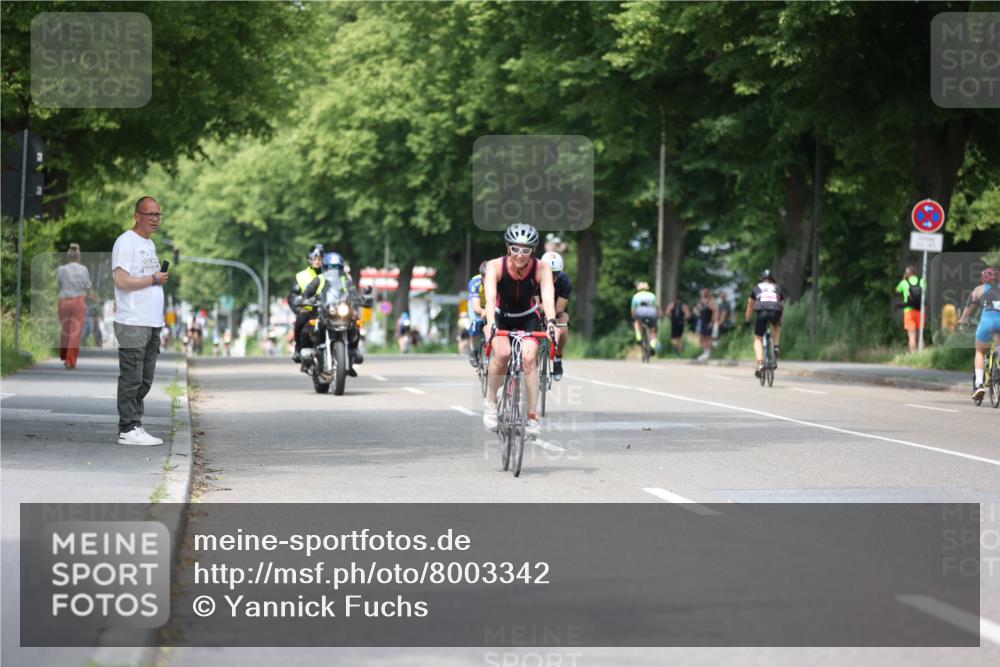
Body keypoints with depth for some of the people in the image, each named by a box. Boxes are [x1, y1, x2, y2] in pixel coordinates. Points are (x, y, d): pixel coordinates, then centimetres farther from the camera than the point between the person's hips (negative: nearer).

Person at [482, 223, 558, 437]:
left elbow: (548, 297, -37)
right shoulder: (495, 266, -27)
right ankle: (490, 401, -6)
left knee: (529, 358, -22)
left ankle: (532, 416, -13)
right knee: (502, 353, -28)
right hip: (500, 316, -1)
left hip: (528, 318, 1)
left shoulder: (541, 269, -24)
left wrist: (550, 322, -56)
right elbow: (490, 297, -39)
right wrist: (491, 325, -56)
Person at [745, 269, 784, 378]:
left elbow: (750, 307, 38)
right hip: (776, 311, 1)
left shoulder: (756, 288, 29)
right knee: (776, 326, 37)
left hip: (762, 311, -1)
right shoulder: (777, 288, 32)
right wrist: (780, 322, 56)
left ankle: (760, 364, -8)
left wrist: (747, 321, 52)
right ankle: (777, 347, 16)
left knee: (758, 339, 11)